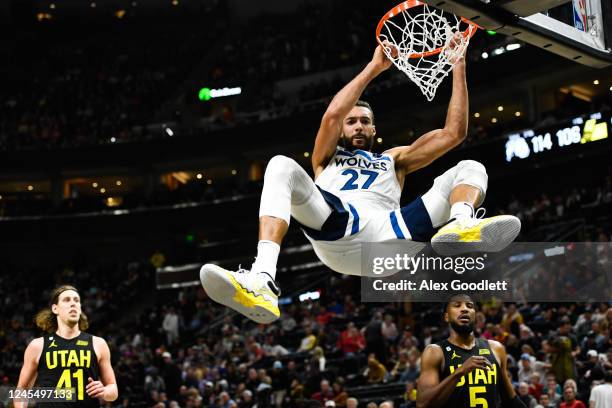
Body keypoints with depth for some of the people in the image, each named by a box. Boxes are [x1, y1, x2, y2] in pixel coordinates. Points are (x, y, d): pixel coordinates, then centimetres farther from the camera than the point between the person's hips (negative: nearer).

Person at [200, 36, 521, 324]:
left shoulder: (394, 159, 40)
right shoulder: (328, 157, 35)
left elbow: (453, 133, 30)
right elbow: (332, 115, 12)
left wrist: (458, 70, 26)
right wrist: (374, 68, 13)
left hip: (390, 234, 2)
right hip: (337, 229, -2)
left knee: (470, 168, -4)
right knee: (282, 167, -23)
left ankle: (460, 228, -46)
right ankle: (262, 279, -47)